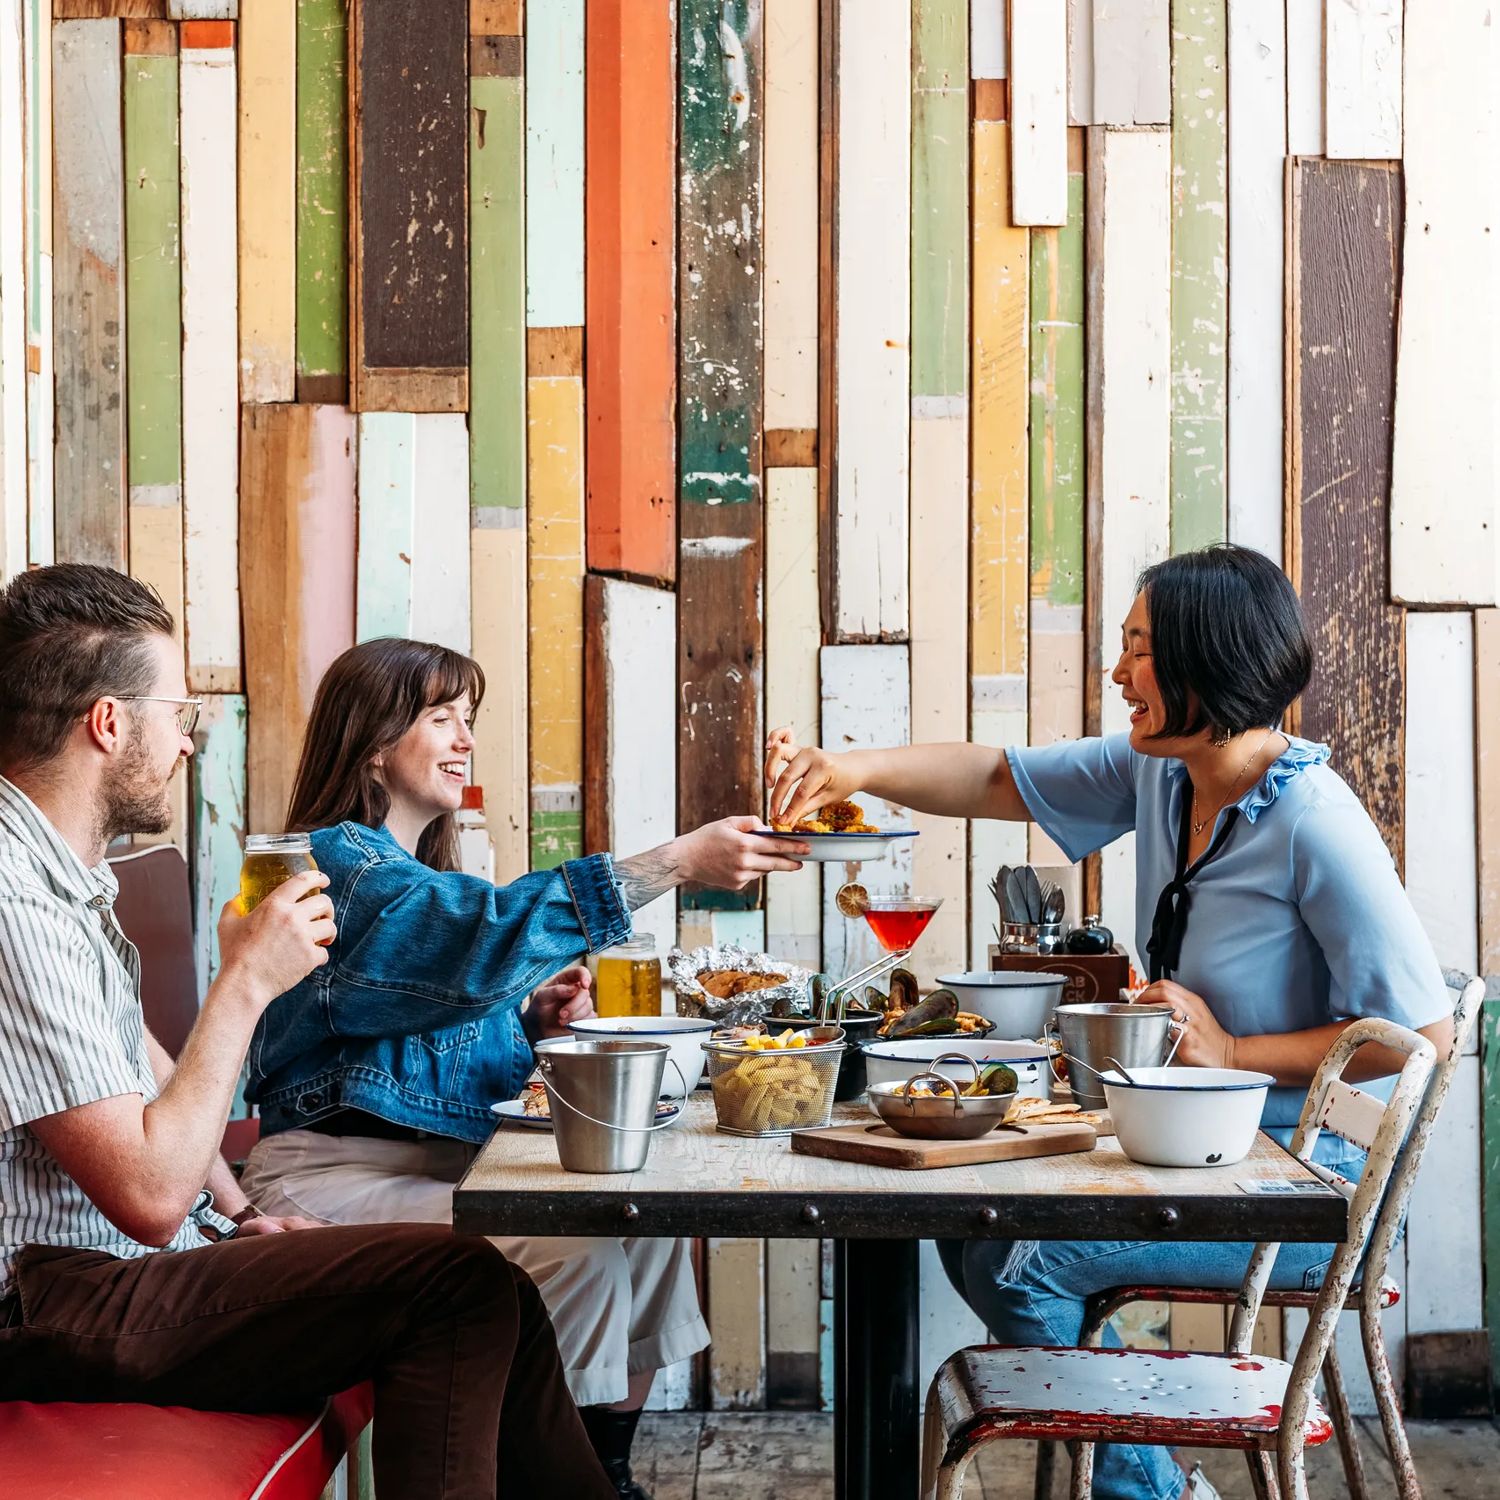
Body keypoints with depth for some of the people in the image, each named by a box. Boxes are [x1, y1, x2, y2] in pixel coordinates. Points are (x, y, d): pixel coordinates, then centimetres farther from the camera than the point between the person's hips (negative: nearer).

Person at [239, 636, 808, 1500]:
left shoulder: (421, 873, 19)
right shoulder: (336, 860, -12)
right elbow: (487, 931, -29)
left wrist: (531, 1022, 0)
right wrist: (679, 863, -32)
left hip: (434, 1158, 10)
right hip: (338, 1174, -10)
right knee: (573, 1252, -25)